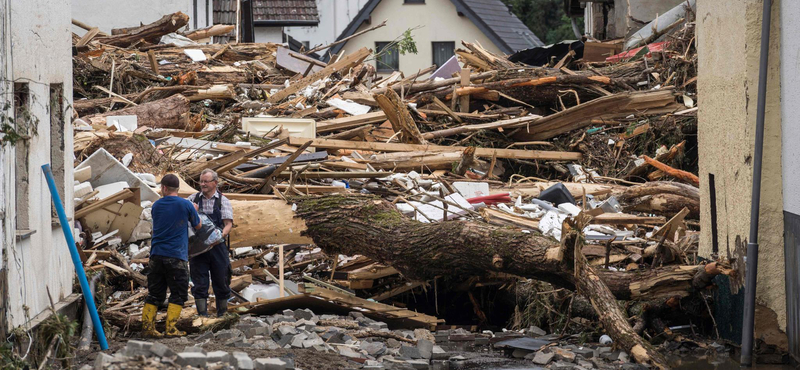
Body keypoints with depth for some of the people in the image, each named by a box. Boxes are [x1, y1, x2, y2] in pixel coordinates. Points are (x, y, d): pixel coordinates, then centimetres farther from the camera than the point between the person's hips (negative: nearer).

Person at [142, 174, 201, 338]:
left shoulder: (157, 205, 8)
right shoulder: (186, 205, -4)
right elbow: (198, 225, 9)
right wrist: (194, 211, 29)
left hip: (156, 255, 4)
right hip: (176, 256, -4)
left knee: (154, 294, 11)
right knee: (178, 294, 3)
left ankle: (147, 326, 9)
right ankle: (171, 328, -5)